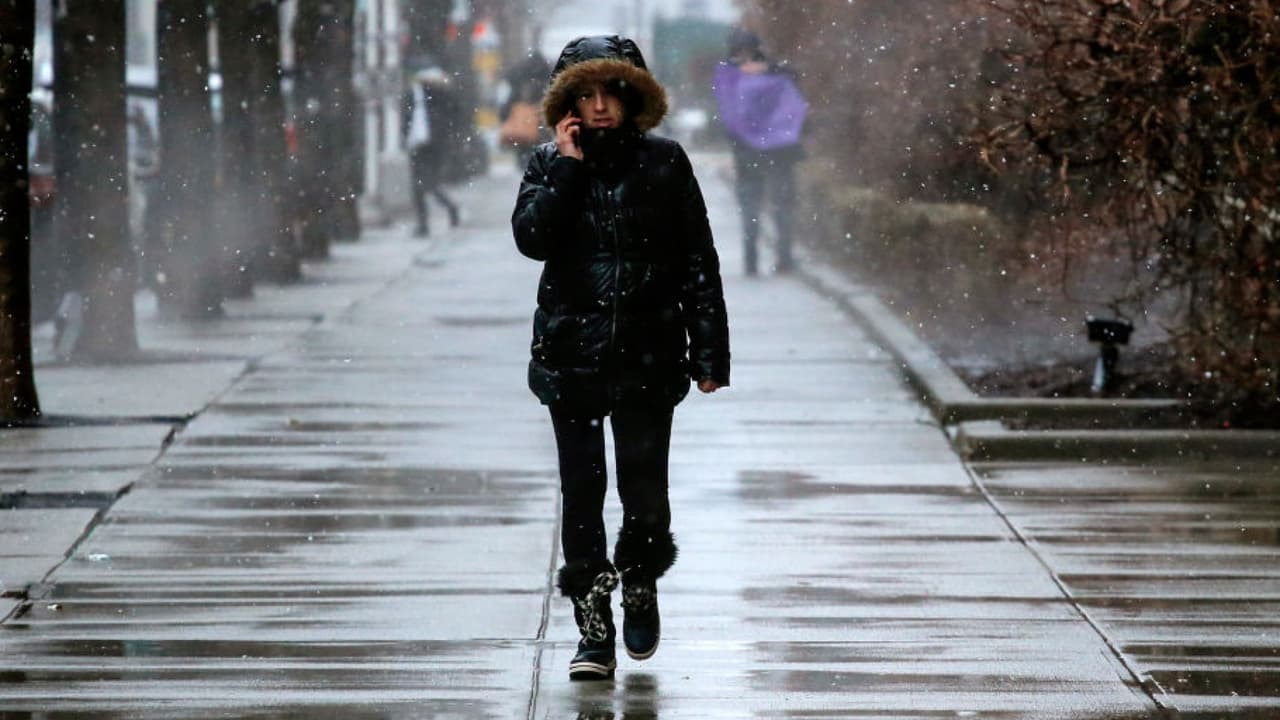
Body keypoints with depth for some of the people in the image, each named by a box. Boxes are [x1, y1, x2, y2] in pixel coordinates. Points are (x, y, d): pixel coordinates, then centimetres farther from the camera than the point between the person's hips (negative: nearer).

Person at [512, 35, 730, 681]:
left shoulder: (663, 163, 3)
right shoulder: (550, 165, 5)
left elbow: (698, 263, 4)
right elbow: (532, 238, -13)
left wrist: (709, 353, -1)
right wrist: (568, 165, -13)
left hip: (647, 356, -1)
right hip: (572, 355, 1)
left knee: (645, 494, -3)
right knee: (581, 495, 0)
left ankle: (639, 584, 27)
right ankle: (593, 634, 7)